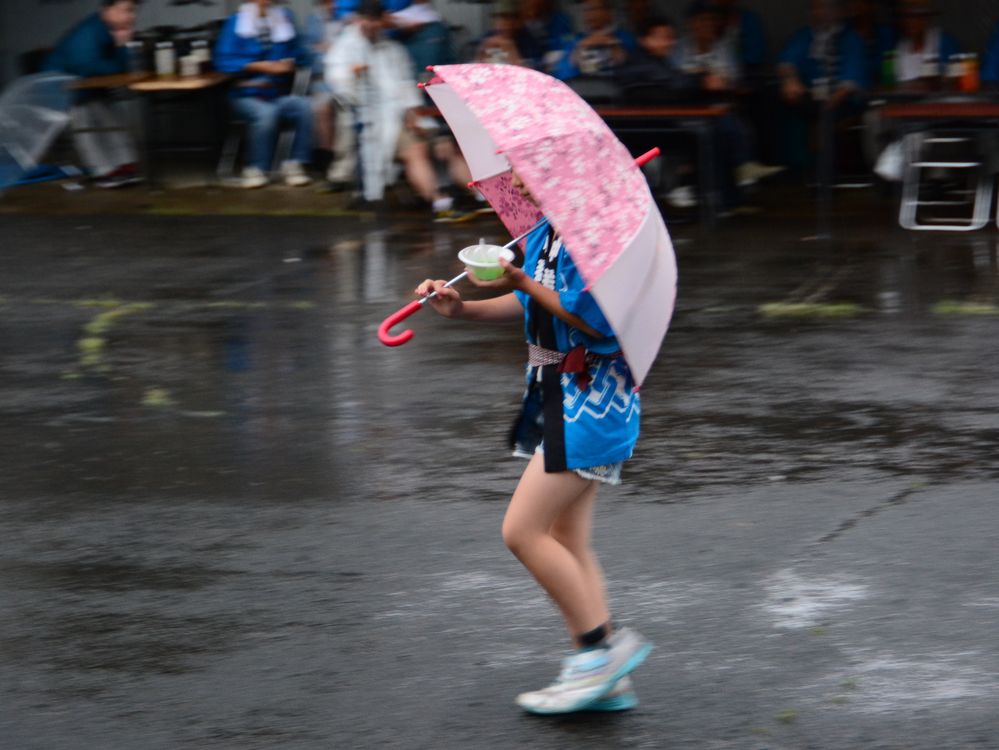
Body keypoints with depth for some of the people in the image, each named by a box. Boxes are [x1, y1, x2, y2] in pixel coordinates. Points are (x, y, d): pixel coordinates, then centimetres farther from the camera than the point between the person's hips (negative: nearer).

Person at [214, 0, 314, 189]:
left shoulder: (285, 18, 11)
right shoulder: (236, 22, 1)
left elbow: (301, 56, 10)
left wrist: (289, 64, -13)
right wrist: (262, 66, -16)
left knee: (308, 108, -26)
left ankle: (294, 164, -12)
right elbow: (224, 60, -9)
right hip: (248, 95, -3)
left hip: (281, 94, 3)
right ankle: (256, 168, -16)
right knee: (266, 113, -35)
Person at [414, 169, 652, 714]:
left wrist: (525, 283, -19)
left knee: (523, 531, -11)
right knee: (567, 542, 10)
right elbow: (531, 306, 21)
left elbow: (596, 320, -25)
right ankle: (604, 679, 14)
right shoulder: (543, 235, 10)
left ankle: (601, 645, -1)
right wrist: (462, 309, 9)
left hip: (591, 402, -10)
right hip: (559, 399, 10)